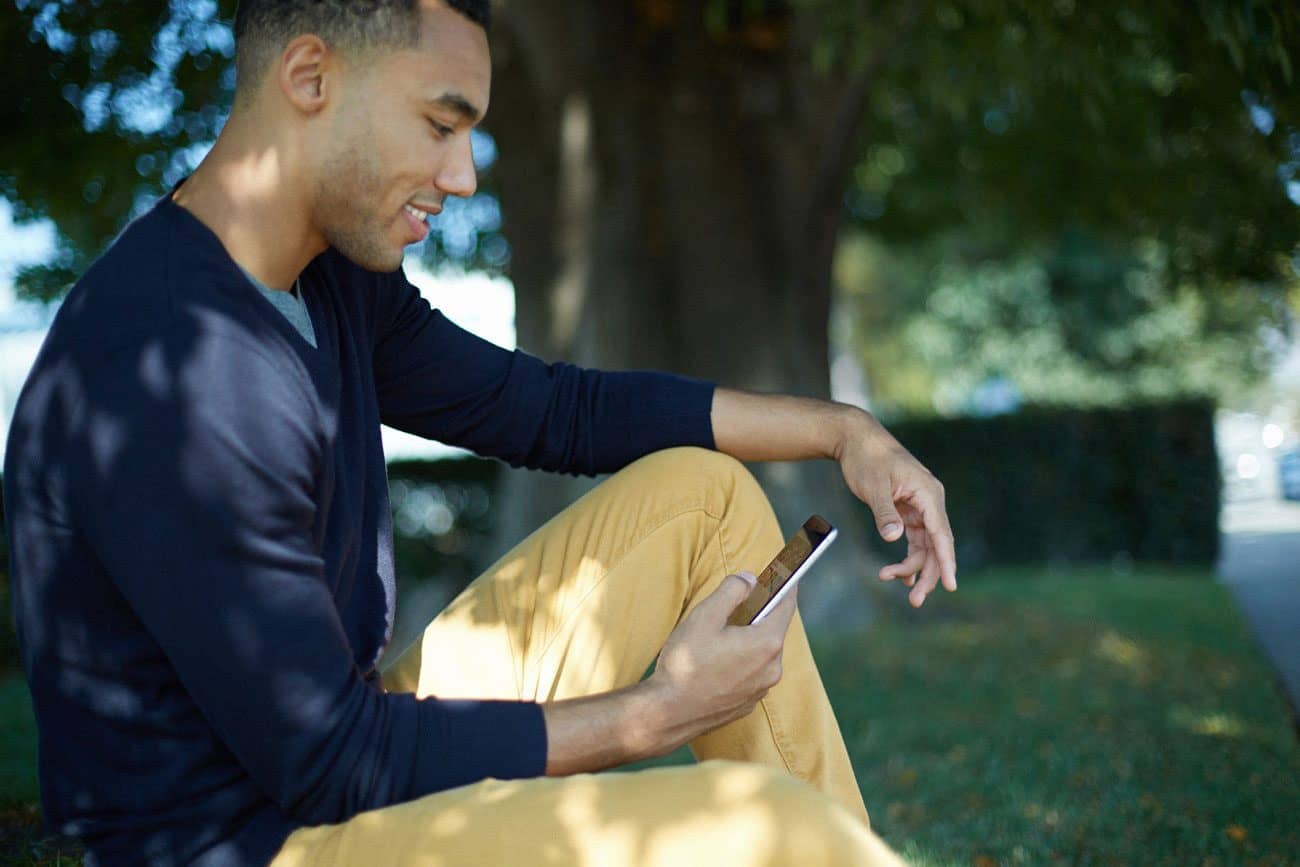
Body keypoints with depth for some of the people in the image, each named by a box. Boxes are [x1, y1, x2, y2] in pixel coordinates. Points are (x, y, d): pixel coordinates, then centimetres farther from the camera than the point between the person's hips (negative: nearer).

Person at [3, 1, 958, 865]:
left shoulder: (334, 281, 2)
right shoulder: (174, 386, -27)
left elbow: (552, 409, 12)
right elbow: (325, 760, -23)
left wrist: (841, 429, 7)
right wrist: (659, 710, -16)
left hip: (346, 736, 9)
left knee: (703, 489, 7)